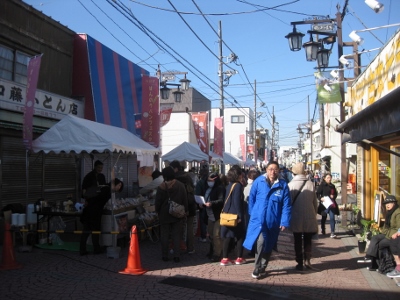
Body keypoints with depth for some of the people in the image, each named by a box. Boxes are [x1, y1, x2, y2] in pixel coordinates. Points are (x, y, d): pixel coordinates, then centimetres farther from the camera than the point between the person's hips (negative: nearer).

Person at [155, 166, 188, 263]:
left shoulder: (161, 187, -9)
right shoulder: (180, 185, -4)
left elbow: (158, 202, -4)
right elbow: (185, 200, 1)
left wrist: (157, 211, 10)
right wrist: (185, 211, 10)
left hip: (164, 215, -1)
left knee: (165, 235, 8)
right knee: (177, 235, 6)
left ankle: (165, 255, 12)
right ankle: (177, 255, 3)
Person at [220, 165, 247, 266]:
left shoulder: (229, 185, 11)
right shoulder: (238, 185, -14)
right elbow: (237, 202, -20)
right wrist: (240, 215, -19)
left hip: (227, 215, 7)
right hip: (235, 216, -7)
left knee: (227, 236, 7)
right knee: (240, 236, 7)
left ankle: (224, 258, 6)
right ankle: (239, 258, 11)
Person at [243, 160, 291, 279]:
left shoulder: (283, 185, -3)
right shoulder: (258, 181, -4)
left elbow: (287, 205, -3)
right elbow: (251, 198, 7)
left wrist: (284, 222, -8)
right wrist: (252, 214, 8)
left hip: (273, 221, 2)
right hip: (258, 219, -2)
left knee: (268, 245, 13)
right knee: (261, 241, -19)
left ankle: (261, 268, 32)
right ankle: (258, 268, -4)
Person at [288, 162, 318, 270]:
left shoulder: (291, 185, -10)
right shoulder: (310, 184, -5)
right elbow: (315, 202, 1)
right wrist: (314, 215, 15)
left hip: (296, 218, -1)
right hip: (309, 218, 1)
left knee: (298, 241, 11)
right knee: (308, 240, 17)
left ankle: (300, 263, 11)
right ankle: (307, 260, 5)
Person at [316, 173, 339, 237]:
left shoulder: (332, 186, 11)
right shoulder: (322, 185, -4)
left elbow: (335, 193, 21)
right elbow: (317, 194, -8)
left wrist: (333, 196, -1)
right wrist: (320, 198, -26)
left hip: (332, 204, 3)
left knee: (332, 217, -8)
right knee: (324, 217, 13)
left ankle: (332, 233, -9)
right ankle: (323, 229, 37)